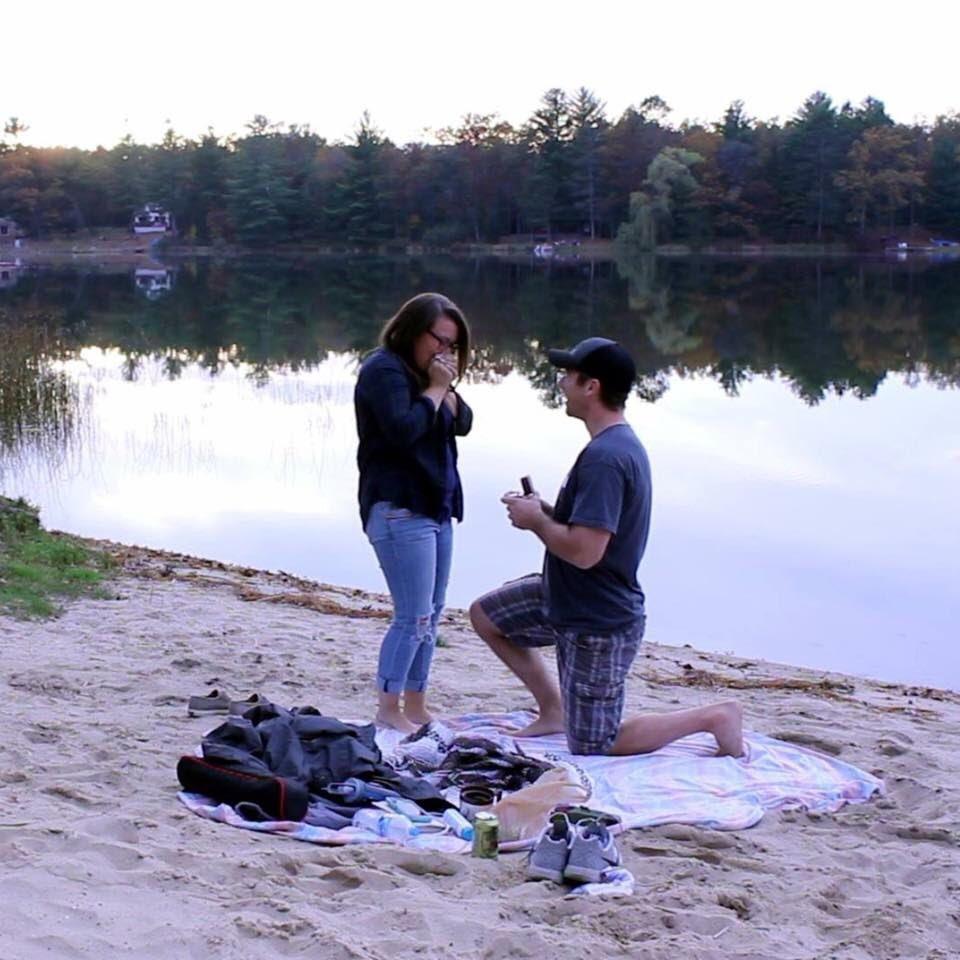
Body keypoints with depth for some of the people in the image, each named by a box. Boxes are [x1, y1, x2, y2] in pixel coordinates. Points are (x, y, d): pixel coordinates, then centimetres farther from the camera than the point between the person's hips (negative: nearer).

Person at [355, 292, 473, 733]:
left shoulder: (425, 372, 18)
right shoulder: (383, 369, -9)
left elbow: (462, 424, 14)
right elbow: (403, 429, -22)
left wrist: (447, 387, -2)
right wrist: (434, 388, -12)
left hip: (435, 505, 10)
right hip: (399, 509, -9)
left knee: (431, 614, 10)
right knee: (413, 616, -10)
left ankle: (415, 704, 17)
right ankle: (388, 710, -1)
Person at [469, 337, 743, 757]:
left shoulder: (603, 457, -27)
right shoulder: (623, 443, 6)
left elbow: (584, 550, -33)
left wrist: (535, 521, -15)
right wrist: (544, 510, 2)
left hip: (598, 624, -10)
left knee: (594, 746, 2)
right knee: (485, 615, 19)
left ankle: (714, 716, 5)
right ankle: (554, 709, 21)